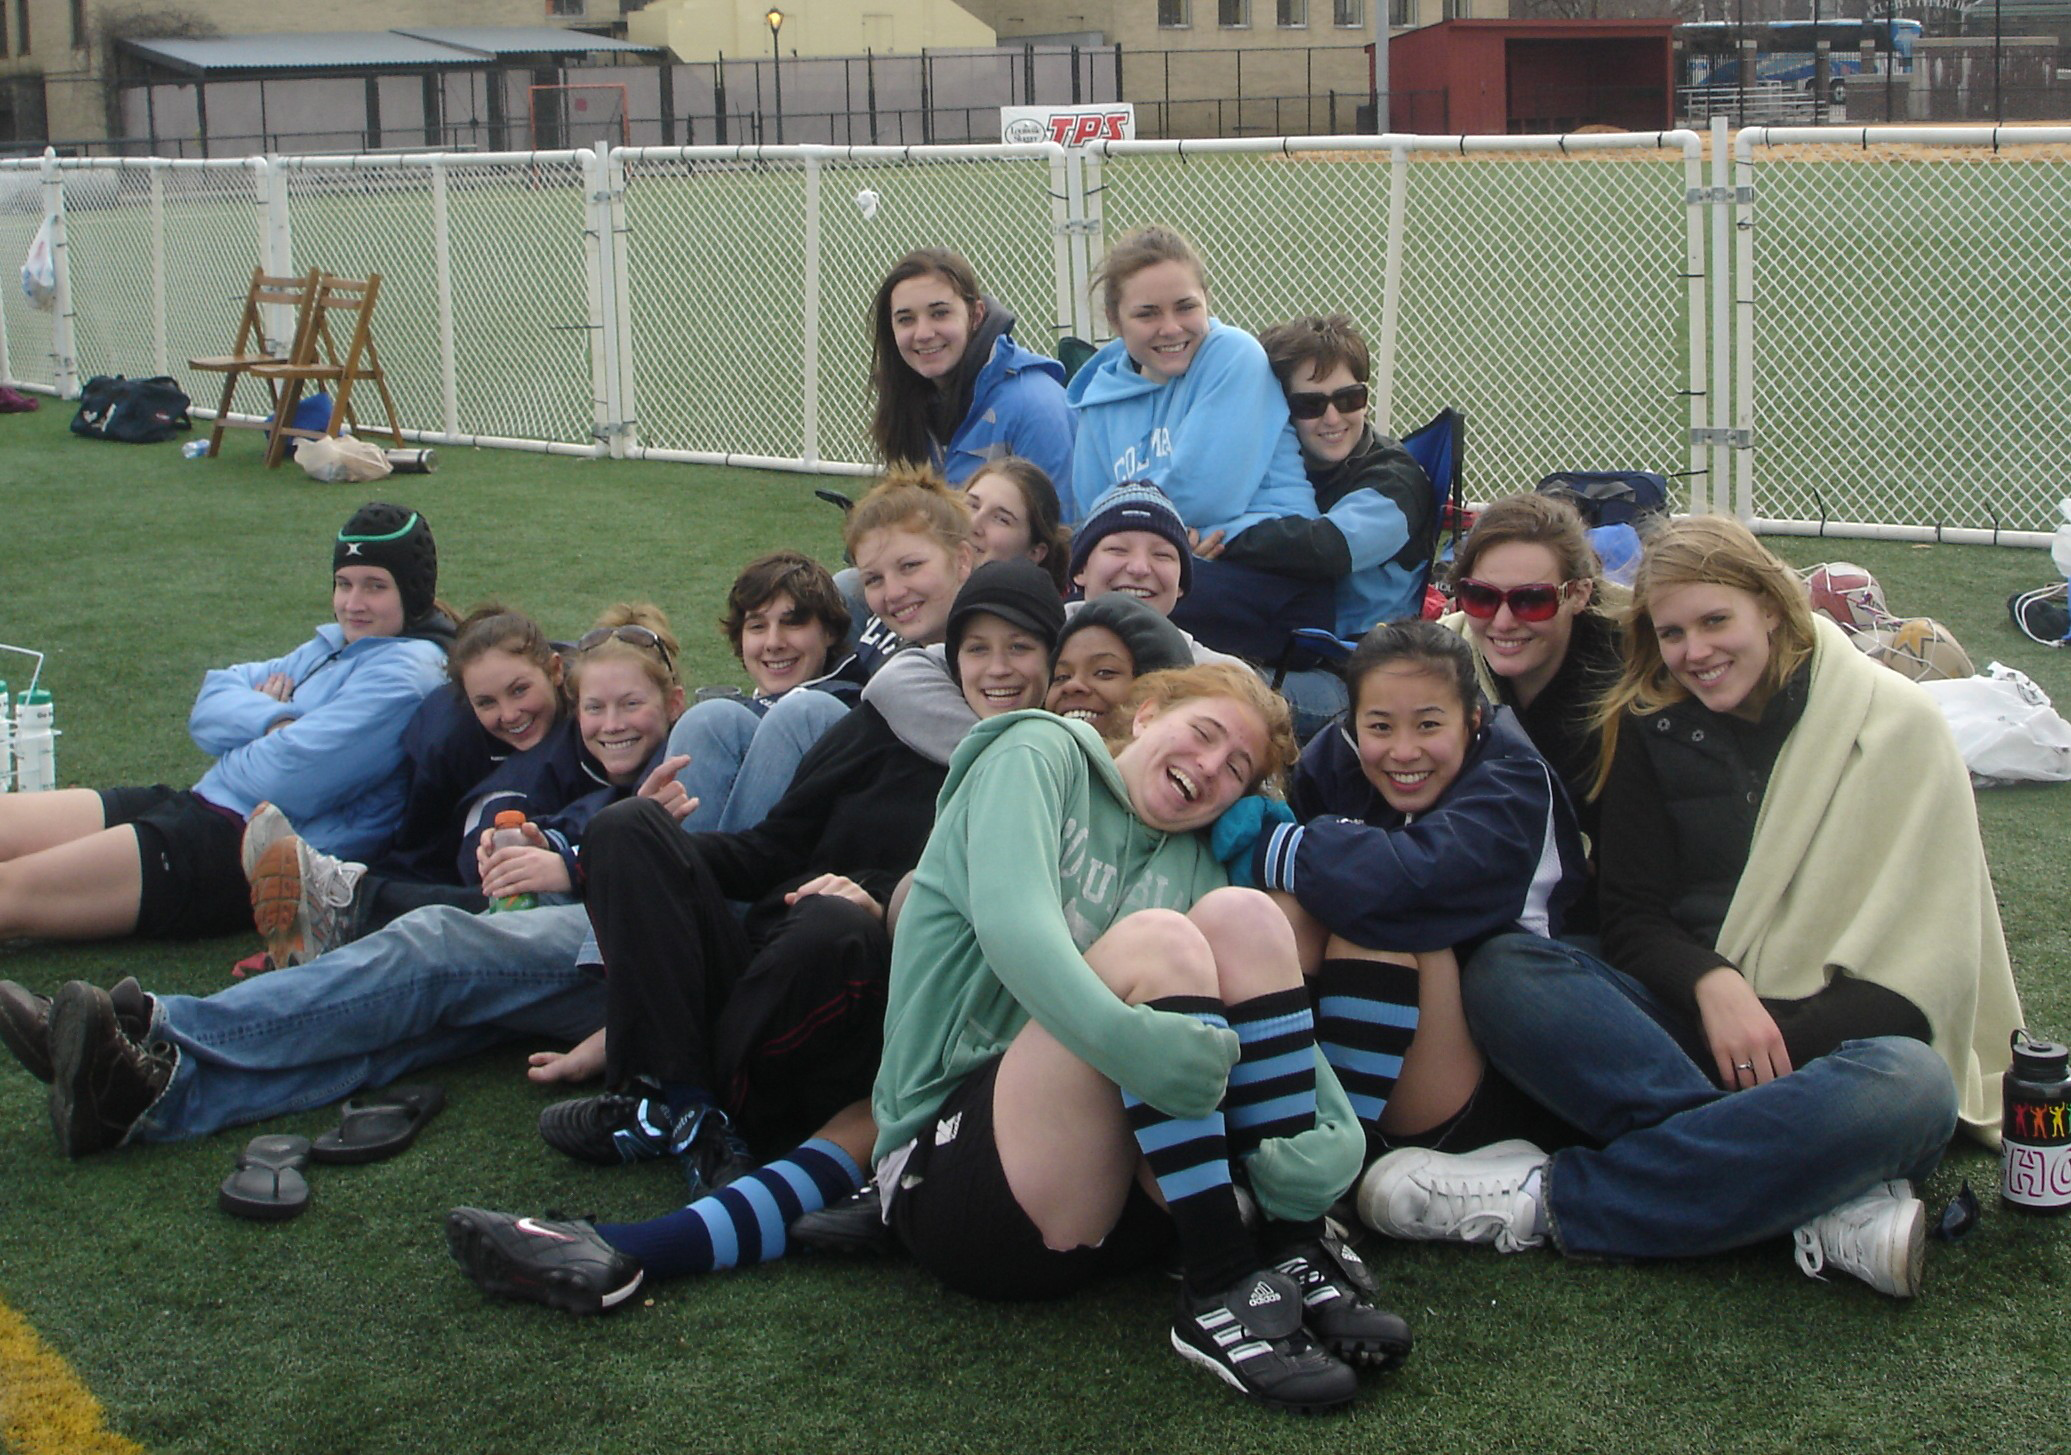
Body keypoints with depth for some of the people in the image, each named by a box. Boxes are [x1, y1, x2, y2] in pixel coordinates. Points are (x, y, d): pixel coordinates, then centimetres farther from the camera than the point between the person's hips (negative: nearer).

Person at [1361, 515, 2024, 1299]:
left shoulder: (1896, 722, 0)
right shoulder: (1649, 729, 10)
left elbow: (1931, 948, -6)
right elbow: (1631, 919, 6)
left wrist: (1787, 1041, -20)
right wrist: (1713, 984, -17)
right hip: (1691, 1021, 3)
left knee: (1910, 1084, -39)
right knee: (1501, 973, -25)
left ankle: (1550, 1202, -34)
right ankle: (1834, 1197, -35)